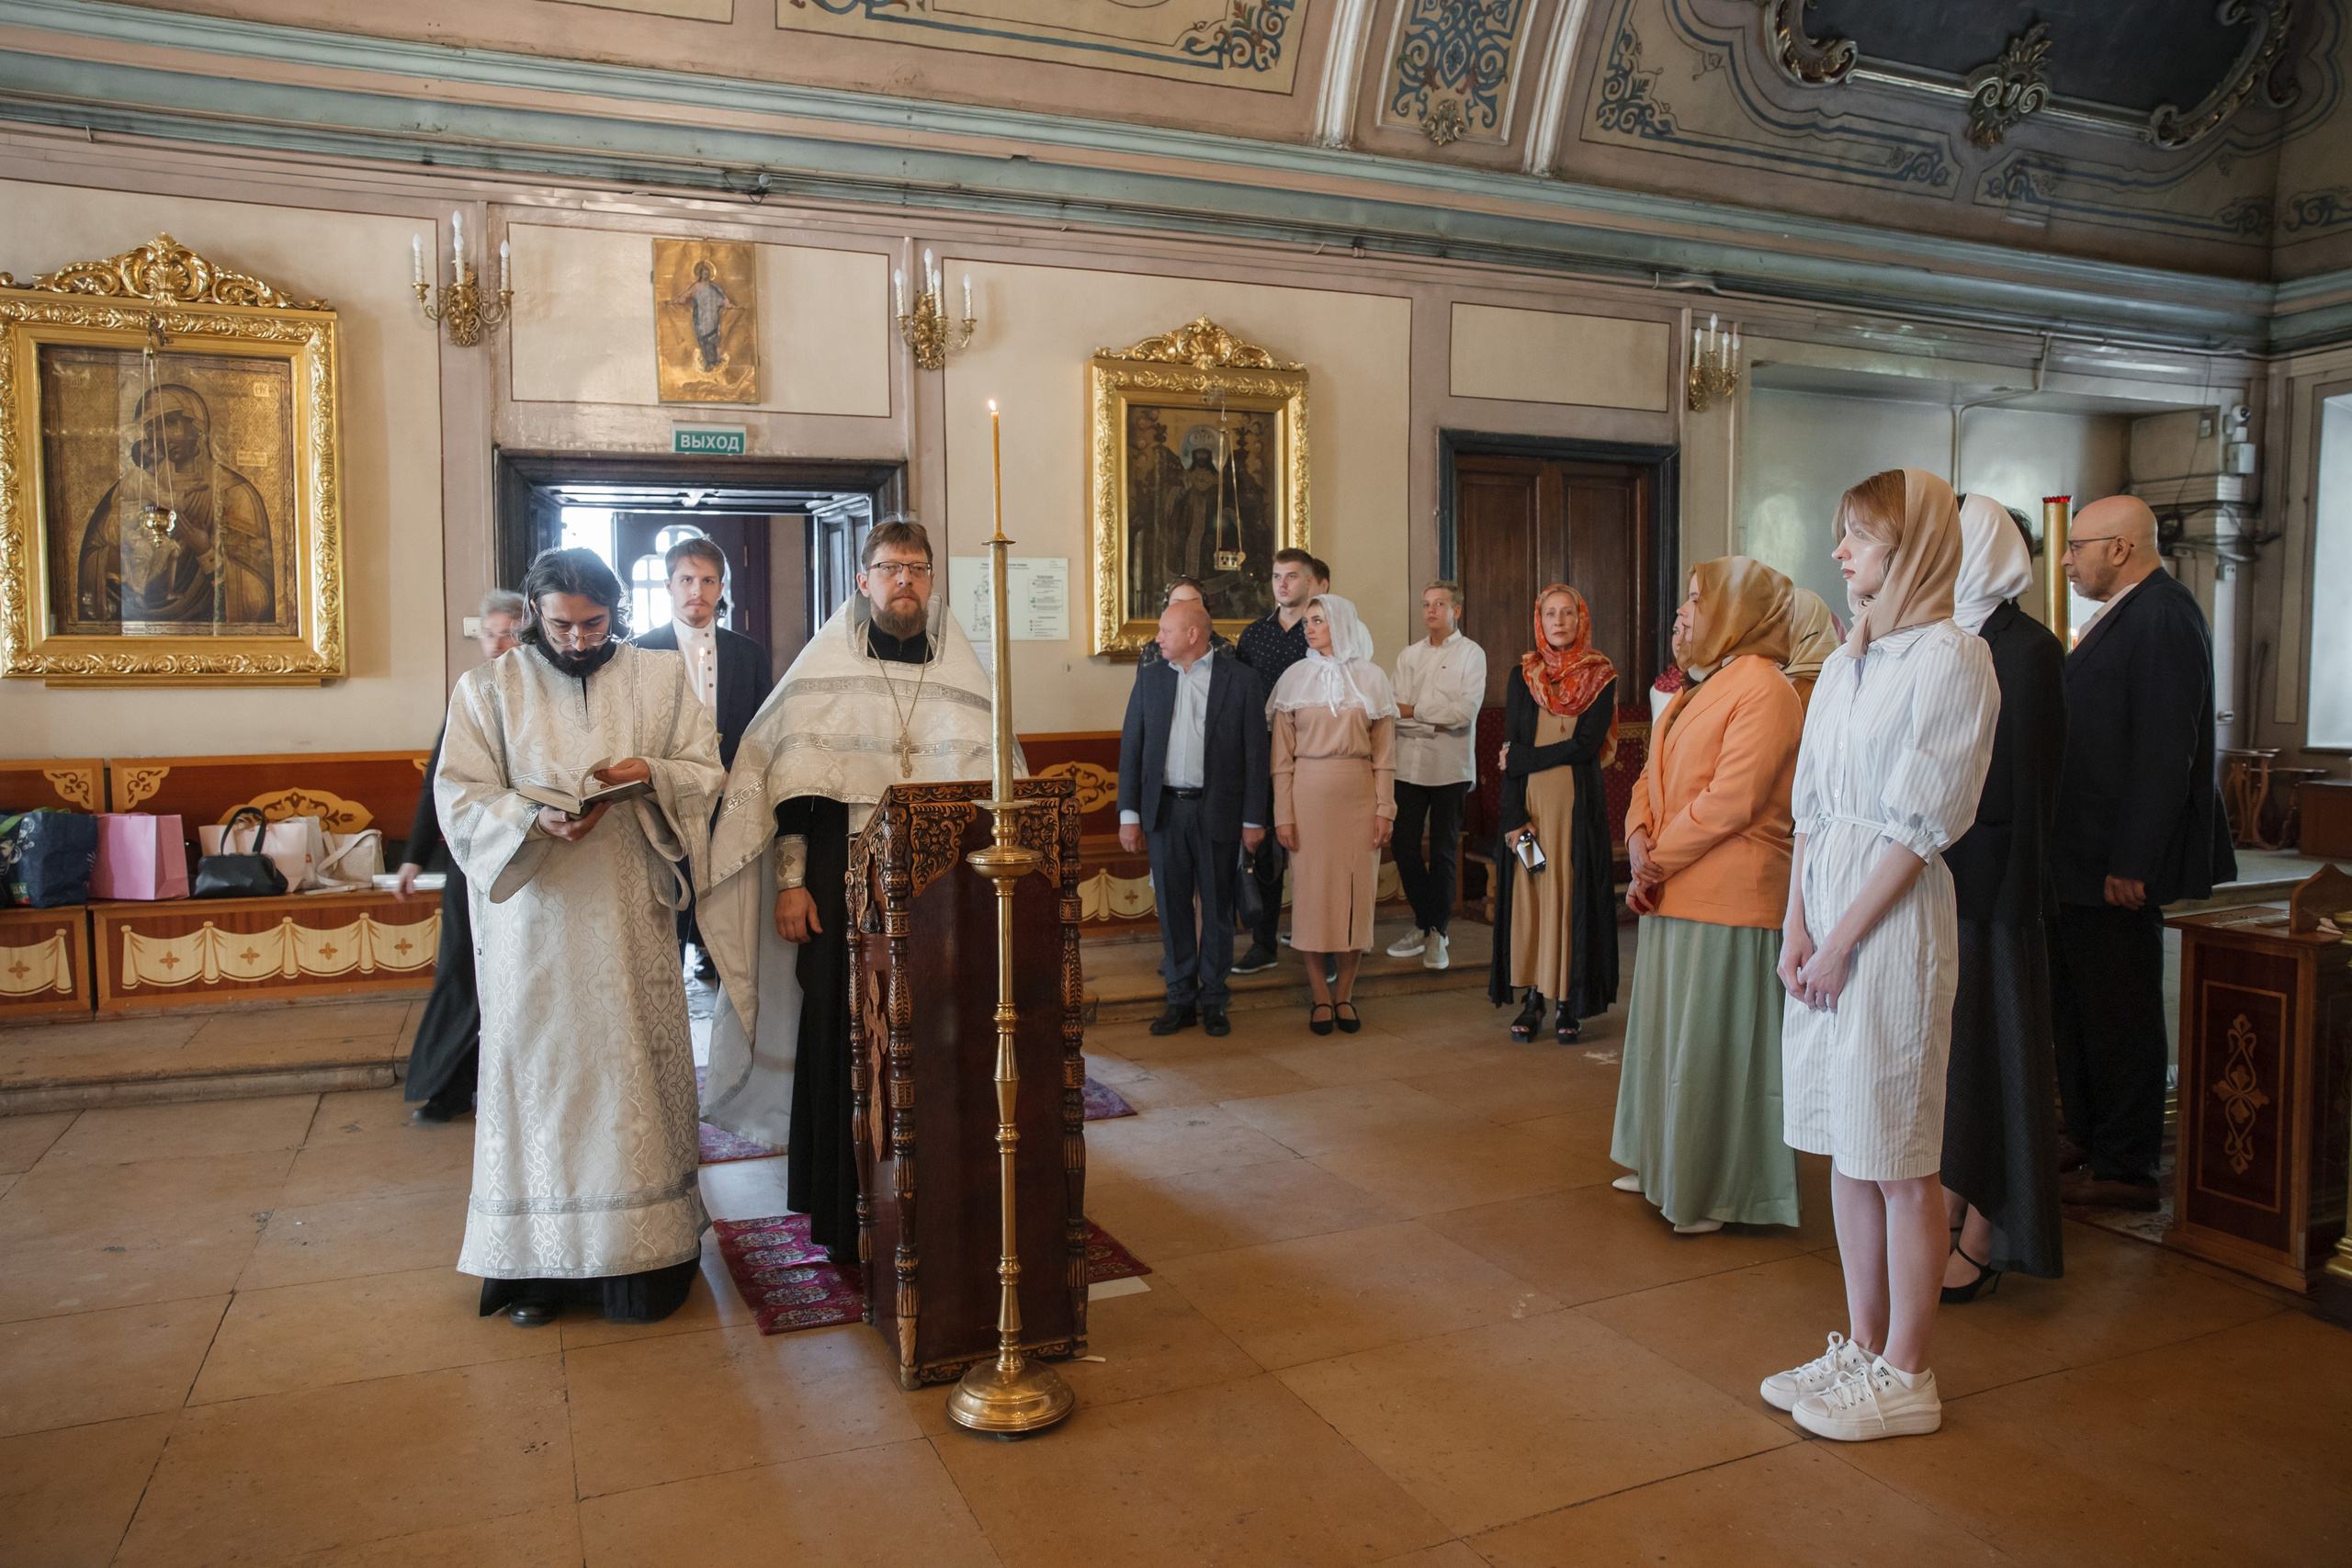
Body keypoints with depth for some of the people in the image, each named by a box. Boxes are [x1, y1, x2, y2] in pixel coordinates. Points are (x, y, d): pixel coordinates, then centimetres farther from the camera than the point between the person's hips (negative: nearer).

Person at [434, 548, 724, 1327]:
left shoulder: (662, 677, 8)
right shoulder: (488, 689, 5)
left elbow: (707, 773, 6)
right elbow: (460, 799, -1)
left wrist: (648, 772, -15)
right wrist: (534, 820, -20)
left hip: (632, 919, 1)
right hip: (532, 920, 0)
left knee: (638, 1068, 3)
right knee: (536, 1069, 3)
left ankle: (647, 1250, 14)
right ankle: (539, 1260, 15)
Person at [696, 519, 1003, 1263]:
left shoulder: (963, 673, 8)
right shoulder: (824, 666, 2)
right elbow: (791, 783, -1)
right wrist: (791, 882, -7)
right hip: (844, 892, -2)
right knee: (842, 1040, 2)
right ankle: (843, 1213, 14)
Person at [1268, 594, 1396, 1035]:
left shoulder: (1371, 679, 5)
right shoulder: (1296, 678, 4)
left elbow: (1384, 754, 4)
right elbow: (1282, 756, 2)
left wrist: (1385, 809, -2)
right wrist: (1283, 814, -4)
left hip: (1359, 795, 0)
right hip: (1308, 795, 0)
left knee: (1356, 892, 3)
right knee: (1310, 890, 0)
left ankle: (1344, 994, 15)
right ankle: (1320, 996, 12)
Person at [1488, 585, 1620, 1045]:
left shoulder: (1600, 677, 2)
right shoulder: (1521, 676, 7)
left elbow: (1587, 745, -9)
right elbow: (1511, 753, 1)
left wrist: (1523, 758, -8)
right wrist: (1514, 816, -8)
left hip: (1578, 802, -2)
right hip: (1529, 803, 2)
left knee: (1572, 895, -1)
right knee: (1528, 892, 1)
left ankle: (1571, 1002, 7)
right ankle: (1533, 998, 9)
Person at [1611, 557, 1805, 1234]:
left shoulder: (1763, 689, -14)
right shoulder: (1699, 688, 17)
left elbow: (1729, 801, -22)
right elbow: (1652, 779, 15)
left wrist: (1658, 860, -13)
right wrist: (1640, 841, -4)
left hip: (1726, 900, -9)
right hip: (1673, 895, 10)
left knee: (1713, 1045, 0)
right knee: (1666, 1033, 17)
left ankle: (1721, 1192, 13)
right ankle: (1666, 1165, 32)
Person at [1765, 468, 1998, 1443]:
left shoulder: (1950, 658, -9)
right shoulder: (1848, 660, 14)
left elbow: (1919, 824, -14)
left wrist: (1843, 940, -14)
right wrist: (1796, 926, 1)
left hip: (1897, 917, -8)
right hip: (1829, 917, 8)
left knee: (1899, 1160, 1)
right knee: (1845, 1148, 13)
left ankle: (1904, 1377, 15)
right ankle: (1861, 1348, 26)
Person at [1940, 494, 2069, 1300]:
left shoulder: (2026, 649, -11)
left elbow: (2031, 783, -14)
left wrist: (2013, 898, -16)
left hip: (1985, 879, -7)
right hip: (1929, 875, 7)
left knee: (1979, 1039, 1)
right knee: (1940, 1033, 12)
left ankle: (1985, 1234, 14)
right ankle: (1949, 1209, 25)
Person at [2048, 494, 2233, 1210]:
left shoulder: (2163, 618, -16)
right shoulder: (2123, 615, 15)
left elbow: (2164, 752, -22)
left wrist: (2132, 863, -23)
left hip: (2117, 862, -10)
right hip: (2080, 856, 10)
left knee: (2120, 1016, 0)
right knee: (2076, 1008, 18)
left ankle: (2125, 1170, 12)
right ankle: (2089, 1140, 31)